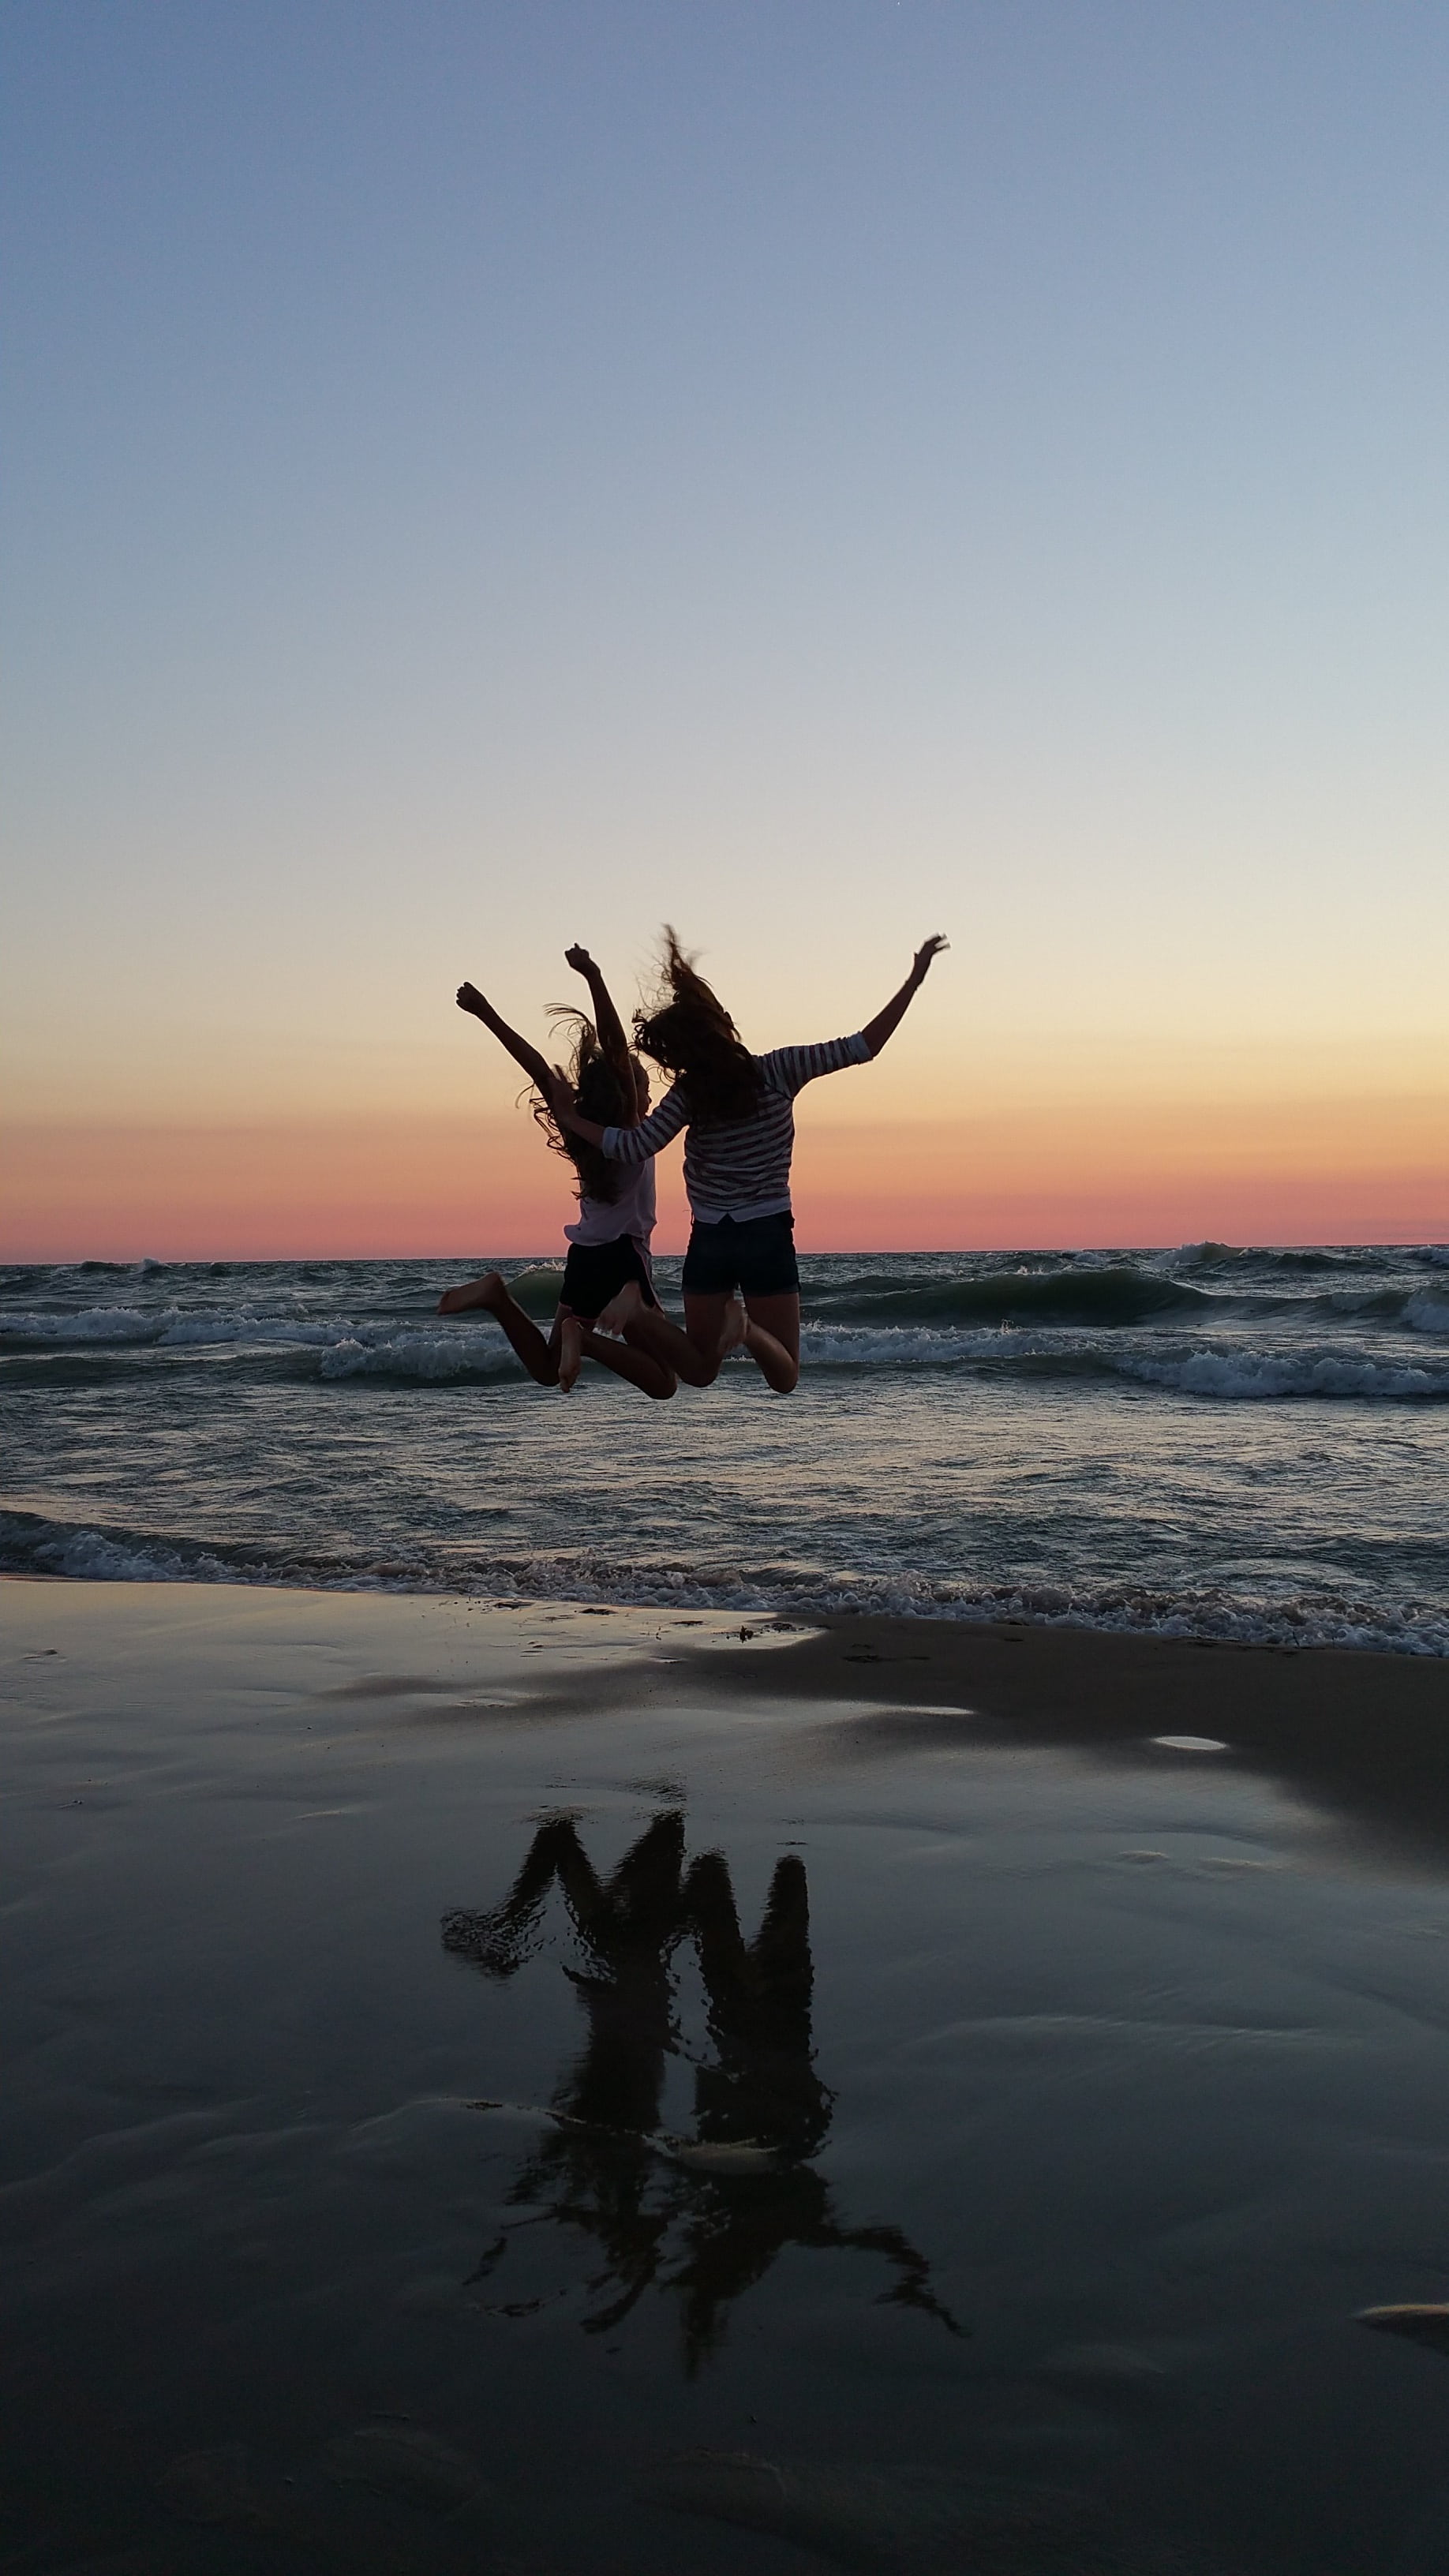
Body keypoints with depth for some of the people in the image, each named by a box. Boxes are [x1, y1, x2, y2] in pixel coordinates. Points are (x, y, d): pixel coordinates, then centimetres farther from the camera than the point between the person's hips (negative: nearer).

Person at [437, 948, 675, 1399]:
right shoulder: (630, 1132, -11)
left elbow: (539, 1069, 2)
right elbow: (616, 1050, -21)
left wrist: (488, 1015, 4)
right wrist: (592, 977, -29)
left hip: (582, 1259, 7)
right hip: (623, 1260, -7)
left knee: (547, 1369, 17)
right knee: (661, 1383, -2)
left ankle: (498, 1296, -4)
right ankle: (585, 1339, -22)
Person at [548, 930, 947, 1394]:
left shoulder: (689, 1094, -10)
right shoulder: (778, 1071, -9)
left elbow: (633, 1147, -15)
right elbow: (863, 1047, -10)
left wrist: (572, 1119, -2)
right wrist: (914, 980, -4)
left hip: (709, 1241, 1)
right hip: (767, 1238, -1)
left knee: (699, 1370, 17)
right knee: (784, 1379, 7)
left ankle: (641, 1312, -13)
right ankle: (746, 1327, -26)